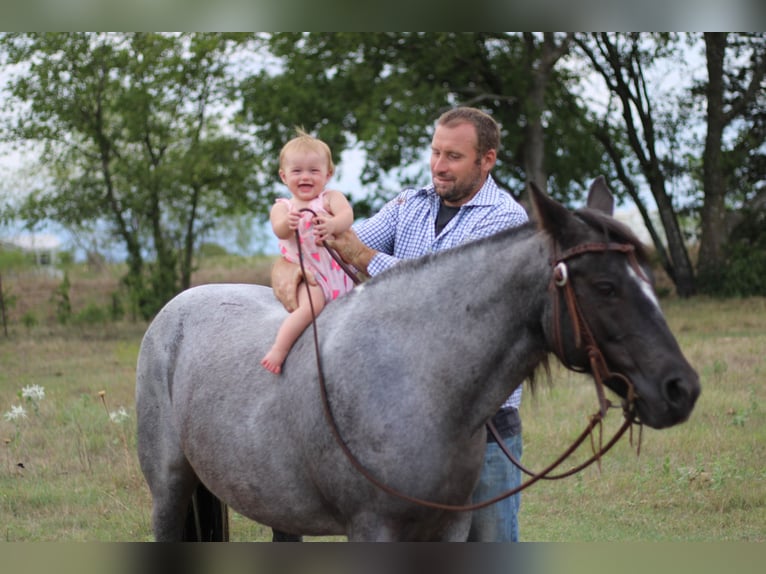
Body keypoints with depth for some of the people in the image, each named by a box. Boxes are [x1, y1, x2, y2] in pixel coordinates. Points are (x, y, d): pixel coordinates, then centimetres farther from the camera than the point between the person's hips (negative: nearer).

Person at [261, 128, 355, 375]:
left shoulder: (331, 198, 8)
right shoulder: (281, 207, 9)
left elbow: (347, 215, -14)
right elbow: (279, 230, -13)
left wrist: (332, 224, -38)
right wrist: (287, 222, -38)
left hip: (338, 269, 3)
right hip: (305, 273, -3)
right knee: (311, 304, -30)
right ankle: (279, 349, -32)